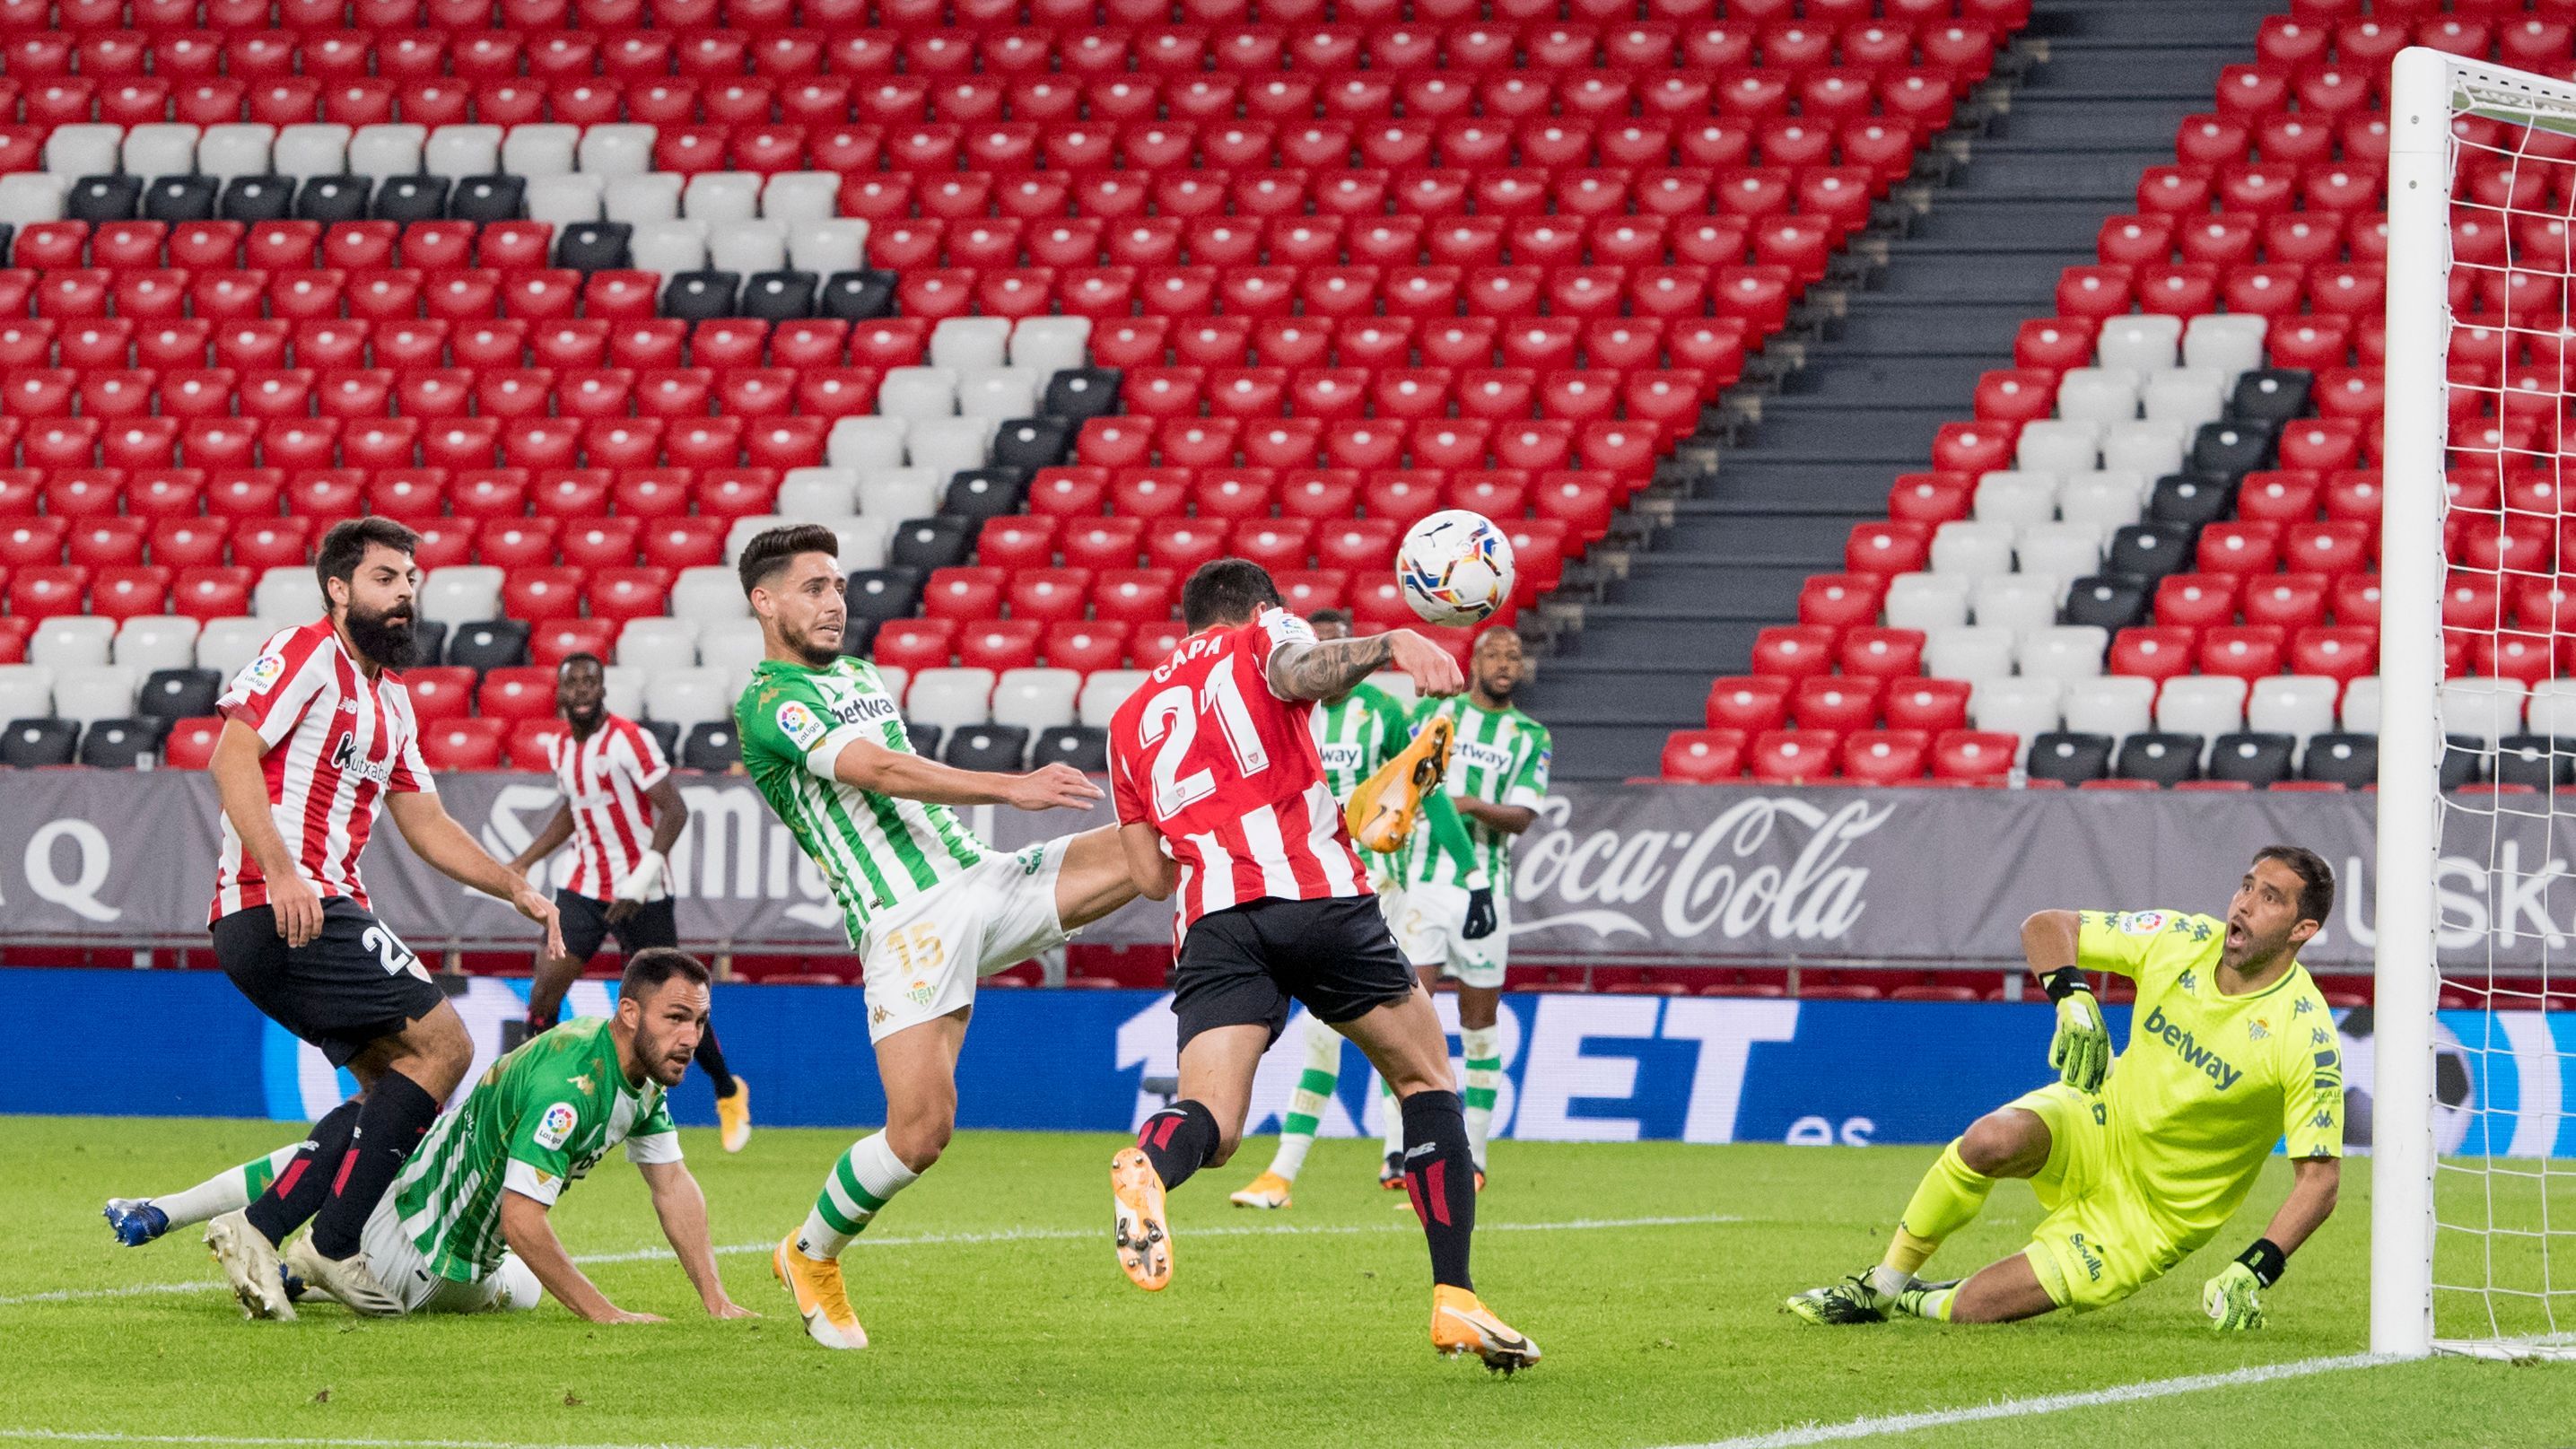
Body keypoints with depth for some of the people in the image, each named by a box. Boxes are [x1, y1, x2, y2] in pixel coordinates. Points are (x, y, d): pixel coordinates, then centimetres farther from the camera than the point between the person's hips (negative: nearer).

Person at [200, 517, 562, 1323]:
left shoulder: (390, 698, 23)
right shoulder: (305, 654, -6)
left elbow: (428, 826, 27)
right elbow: (233, 759, -17)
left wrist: (515, 888, 15)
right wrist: (281, 871, -28)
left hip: (324, 910, 10)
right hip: (284, 909, -10)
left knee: (394, 1087, 9)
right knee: (442, 1045, -11)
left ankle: (258, 1232, 2)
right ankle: (333, 1249, -11)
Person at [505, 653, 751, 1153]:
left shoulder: (630, 741, -16)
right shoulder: (560, 747, 6)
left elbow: (675, 810, -21)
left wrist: (641, 882, -29)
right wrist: (522, 864, 19)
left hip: (641, 893, -6)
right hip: (584, 886, 6)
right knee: (545, 989, -6)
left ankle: (729, 1093, 23)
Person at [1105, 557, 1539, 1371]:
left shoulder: (1132, 718, 29)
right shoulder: (1262, 634, 18)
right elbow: (1301, 673, -9)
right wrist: (1392, 644, -16)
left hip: (1211, 921, 3)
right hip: (1317, 892, -3)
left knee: (1212, 1120, -11)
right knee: (1424, 1077, 16)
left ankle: (1146, 1168, -50)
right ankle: (1455, 1303, 7)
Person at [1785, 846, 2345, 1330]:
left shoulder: (2305, 1036, -21)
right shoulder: (2180, 939, -9)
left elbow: (2319, 1176, -18)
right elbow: (2045, 926, 2)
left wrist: (2255, 1271, -30)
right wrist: (2072, 999, -19)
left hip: (2154, 1216, -3)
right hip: (2102, 1119, 3)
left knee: (1971, 1308, -20)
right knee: (1992, 1140, -33)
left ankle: (1918, 1303, 17)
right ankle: (1881, 1285, -12)